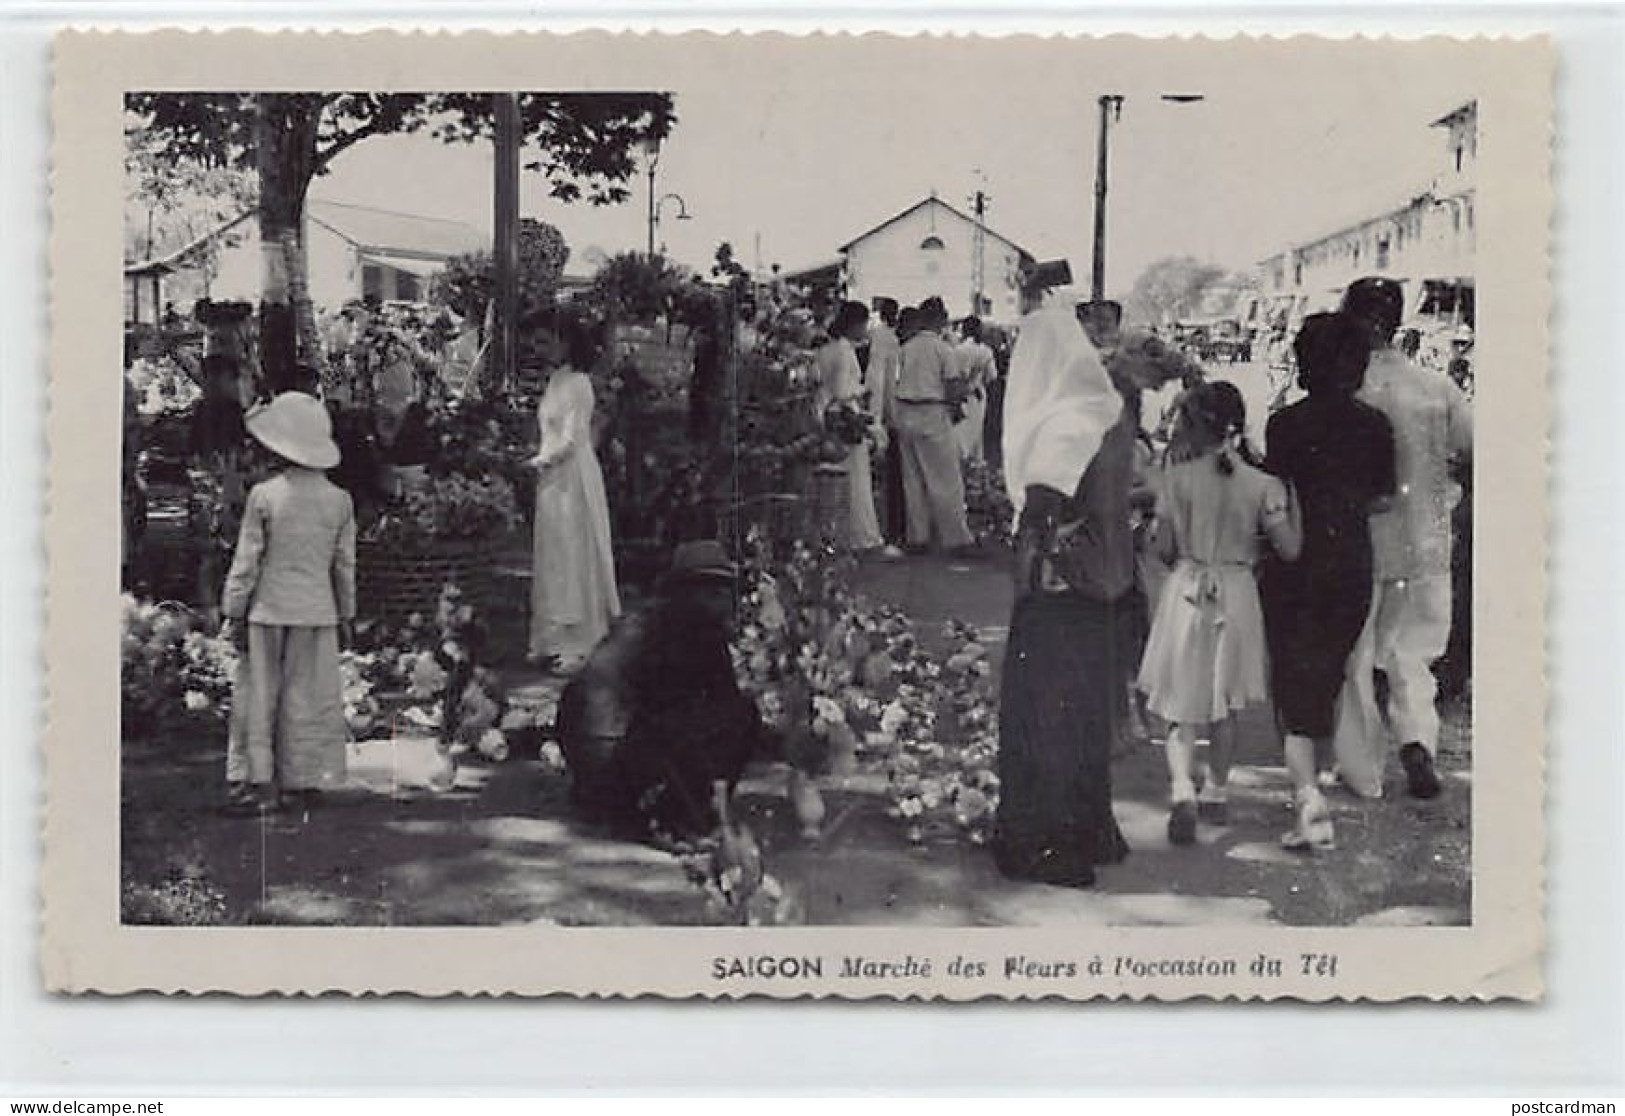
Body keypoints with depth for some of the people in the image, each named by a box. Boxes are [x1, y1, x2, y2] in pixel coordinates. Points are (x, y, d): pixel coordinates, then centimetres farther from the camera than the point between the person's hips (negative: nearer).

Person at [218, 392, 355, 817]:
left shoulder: (264, 496, -10)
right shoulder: (339, 500, 0)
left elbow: (246, 561, -7)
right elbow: (345, 564, 7)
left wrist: (234, 613, 1)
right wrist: (345, 615, 16)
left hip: (269, 611, -3)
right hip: (318, 613, 3)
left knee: (261, 697, 5)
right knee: (310, 698, 10)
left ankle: (261, 781, 5)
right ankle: (306, 778, 16)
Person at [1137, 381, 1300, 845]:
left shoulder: (1178, 478, -10)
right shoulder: (1262, 484, -7)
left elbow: (1164, 549, -6)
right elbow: (1290, 549, -8)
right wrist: (1286, 501, 7)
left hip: (1188, 592, -2)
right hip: (1237, 594, 2)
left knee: (1182, 704, 3)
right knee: (1225, 704, 19)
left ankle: (1182, 791, -19)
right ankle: (1215, 793, 30)